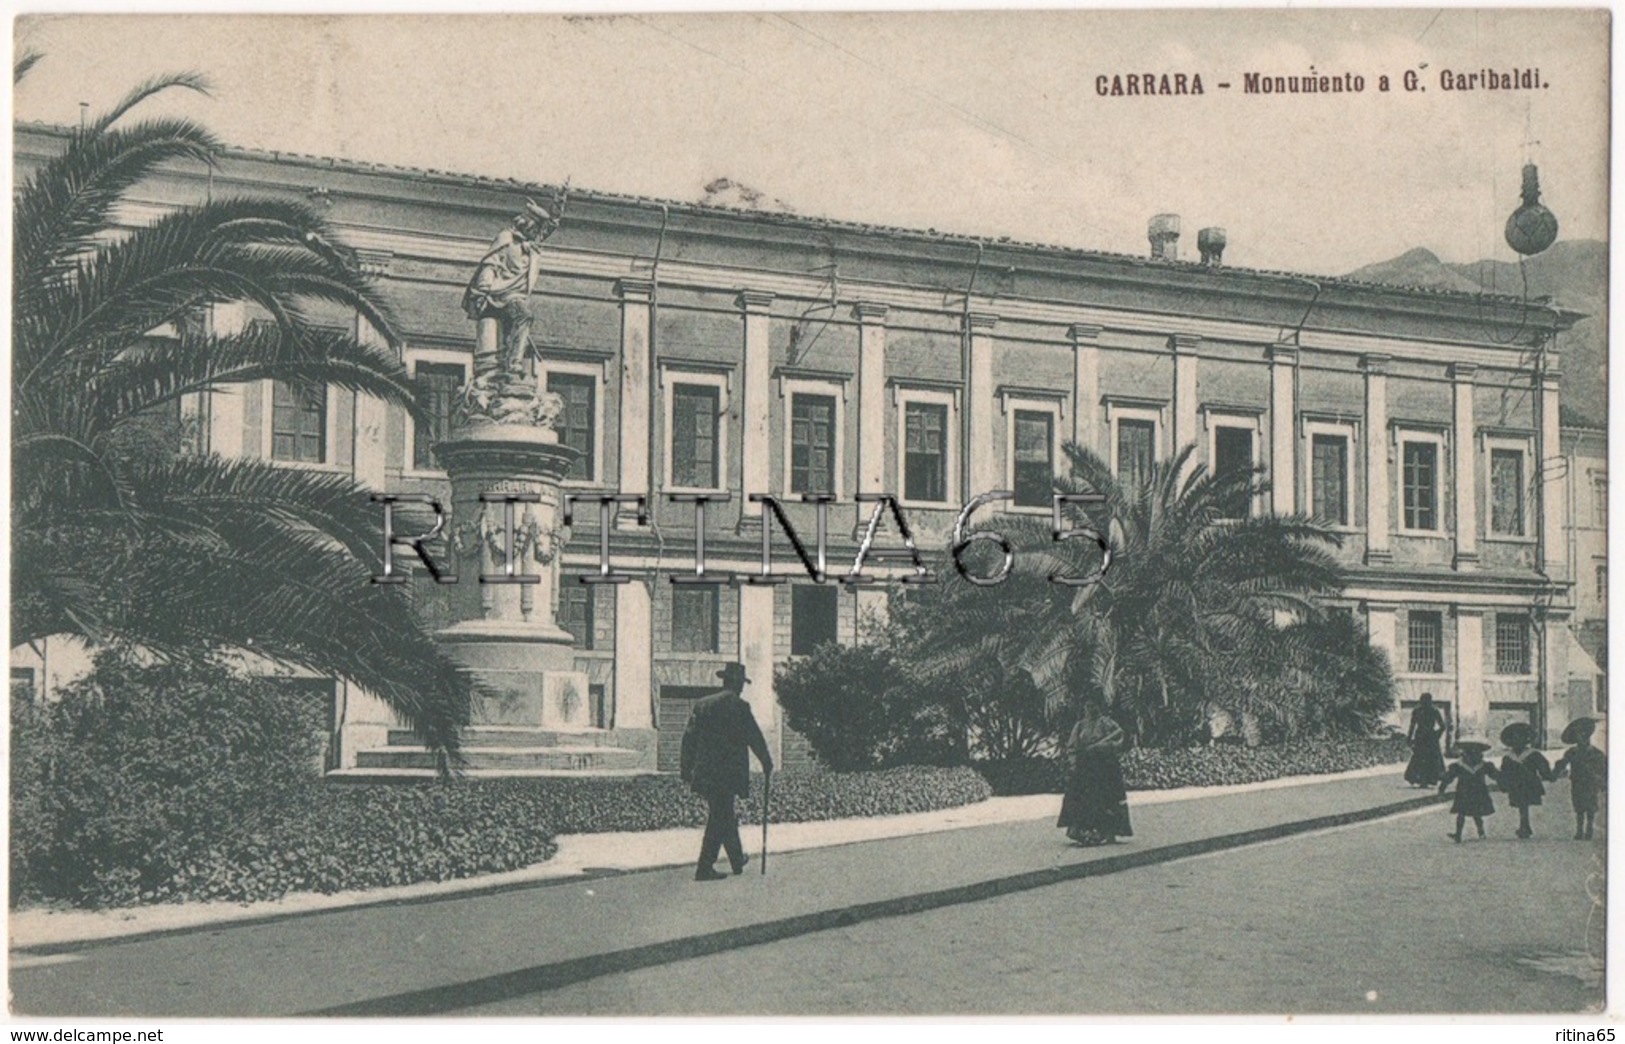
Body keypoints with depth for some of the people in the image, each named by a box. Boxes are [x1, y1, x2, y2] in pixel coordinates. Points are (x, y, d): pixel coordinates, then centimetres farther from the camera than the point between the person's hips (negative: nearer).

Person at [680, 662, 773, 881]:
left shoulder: (702, 704, 9)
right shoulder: (739, 706, -8)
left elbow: (689, 738, 8)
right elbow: (755, 738, -4)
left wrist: (687, 771, 13)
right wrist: (767, 763, 10)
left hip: (704, 772, 6)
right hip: (727, 772, -6)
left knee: (725, 814, 19)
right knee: (719, 818, -2)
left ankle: (737, 860, 32)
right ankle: (705, 868, -6)